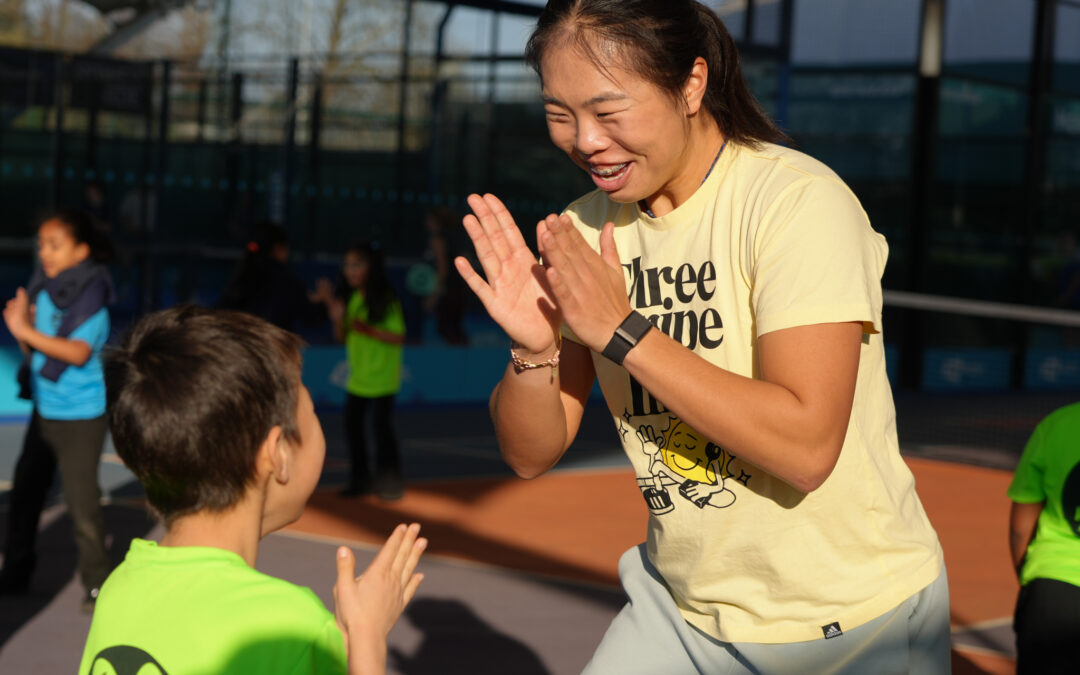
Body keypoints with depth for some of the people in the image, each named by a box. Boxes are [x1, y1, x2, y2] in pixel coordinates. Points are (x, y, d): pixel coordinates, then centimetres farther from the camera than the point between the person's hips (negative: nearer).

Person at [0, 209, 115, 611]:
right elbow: (34, 350, 8)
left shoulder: (91, 296, -14)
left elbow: (79, 352, -25)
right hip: (44, 409, 7)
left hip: (80, 416, -6)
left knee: (81, 500, -4)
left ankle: (98, 583, 8)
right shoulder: (44, 291, 3)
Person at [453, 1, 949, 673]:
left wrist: (623, 331, -27)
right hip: (684, 609, 5)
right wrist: (534, 349, -20)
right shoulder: (585, 231, 0)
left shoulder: (798, 201, -20)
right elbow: (533, 453, 0)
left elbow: (806, 447, -29)